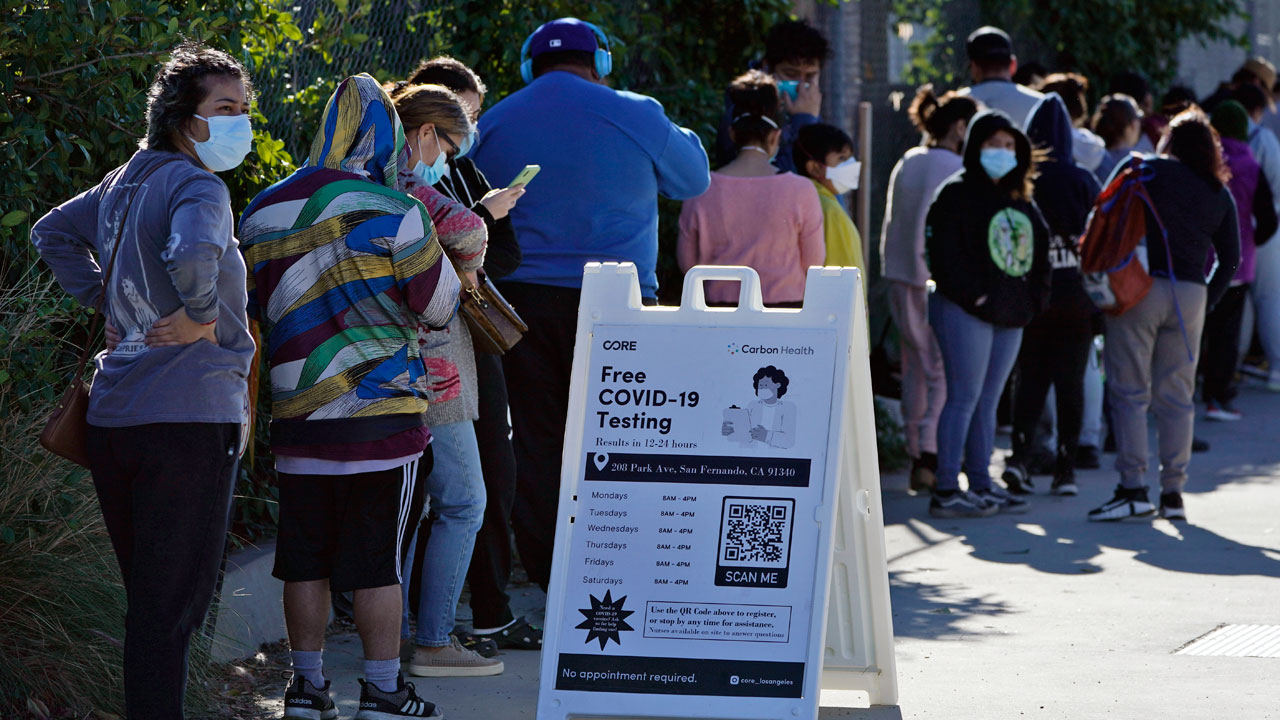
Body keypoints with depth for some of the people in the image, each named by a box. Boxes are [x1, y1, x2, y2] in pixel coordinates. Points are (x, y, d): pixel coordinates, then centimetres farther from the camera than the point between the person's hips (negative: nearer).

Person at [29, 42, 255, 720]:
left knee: (148, 598, 17)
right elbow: (193, 253, -34)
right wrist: (201, 314, -16)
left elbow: (52, 233, 29)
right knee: (173, 604, -5)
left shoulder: (122, 183, 14)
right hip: (190, 412, -8)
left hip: (114, 412, 8)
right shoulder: (196, 186, -12)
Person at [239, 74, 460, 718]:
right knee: (377, 562, 2)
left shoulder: (262, 214, 5)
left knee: (305, 562, 11)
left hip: (296, 417, 4)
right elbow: (439, 306, -2)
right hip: (382, 418, -4)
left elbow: (251, 308, 15)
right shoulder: (393, 213, -10)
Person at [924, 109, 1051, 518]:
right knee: (964, 398, -9)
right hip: (966, 313, -7)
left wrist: (1033, 297, 8)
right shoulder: (956, 195, -6)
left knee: (988, 401, 11)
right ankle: (946, 492, -8)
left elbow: (1039, 249, 22)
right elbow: (944, 254, -13)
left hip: (1010, 315, 7)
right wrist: (973, 296, -17)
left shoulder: (1019, 200, 18)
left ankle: (981, 485, 15)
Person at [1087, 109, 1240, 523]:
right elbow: (1231, 259, 11)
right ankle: (1173, 493, 9)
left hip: (1139, 287, -4)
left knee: (1129, 392, -1)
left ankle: (1133, 489, -7)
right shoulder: (1219, 194, 10)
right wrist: (1207, 301, 19)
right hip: (1190, 295, 4)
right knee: (1177, 396, 9)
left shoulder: (1147, 172, 0)